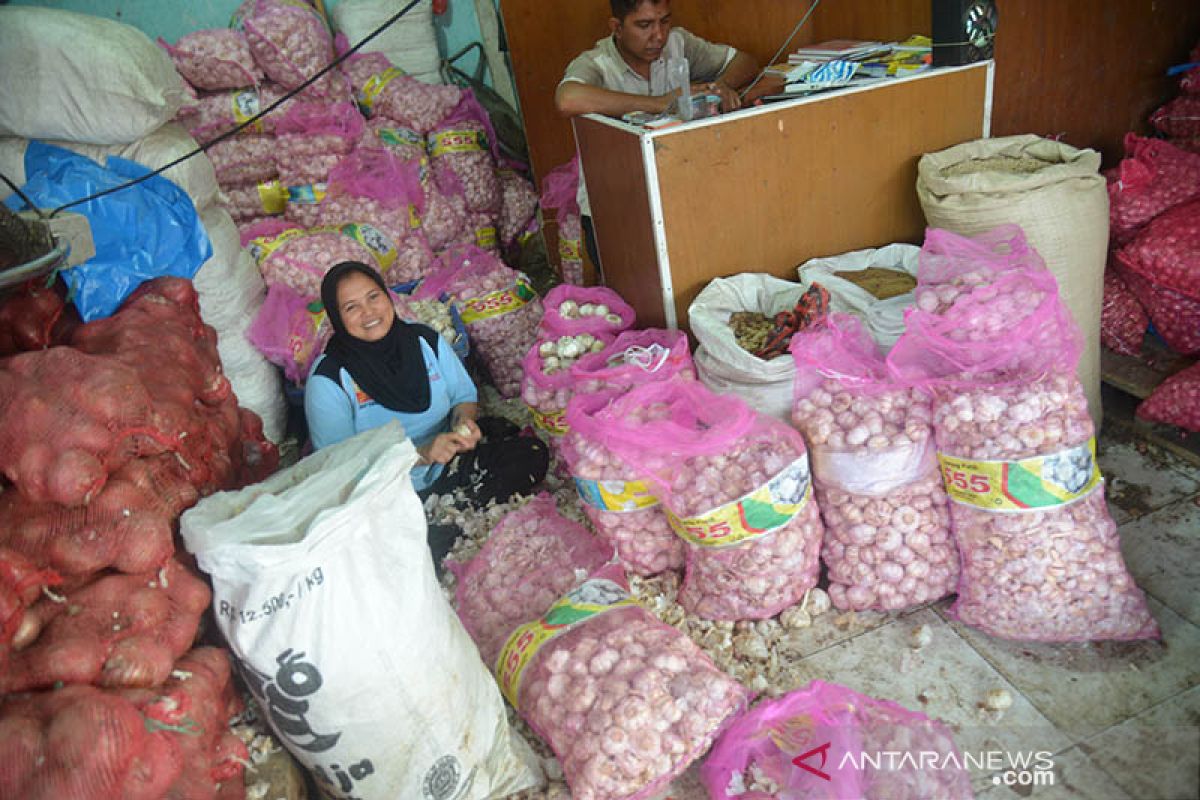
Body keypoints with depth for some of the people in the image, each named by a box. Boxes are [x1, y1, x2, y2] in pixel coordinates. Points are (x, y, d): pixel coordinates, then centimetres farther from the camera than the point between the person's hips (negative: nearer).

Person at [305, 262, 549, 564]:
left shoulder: (425, 340, -1)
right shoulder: (327, 380, -13)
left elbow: (464, 395, 11)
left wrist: (463, 421, -15)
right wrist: (420, 454, -26)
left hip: (448, 465, 5)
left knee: (533, 454, -14)